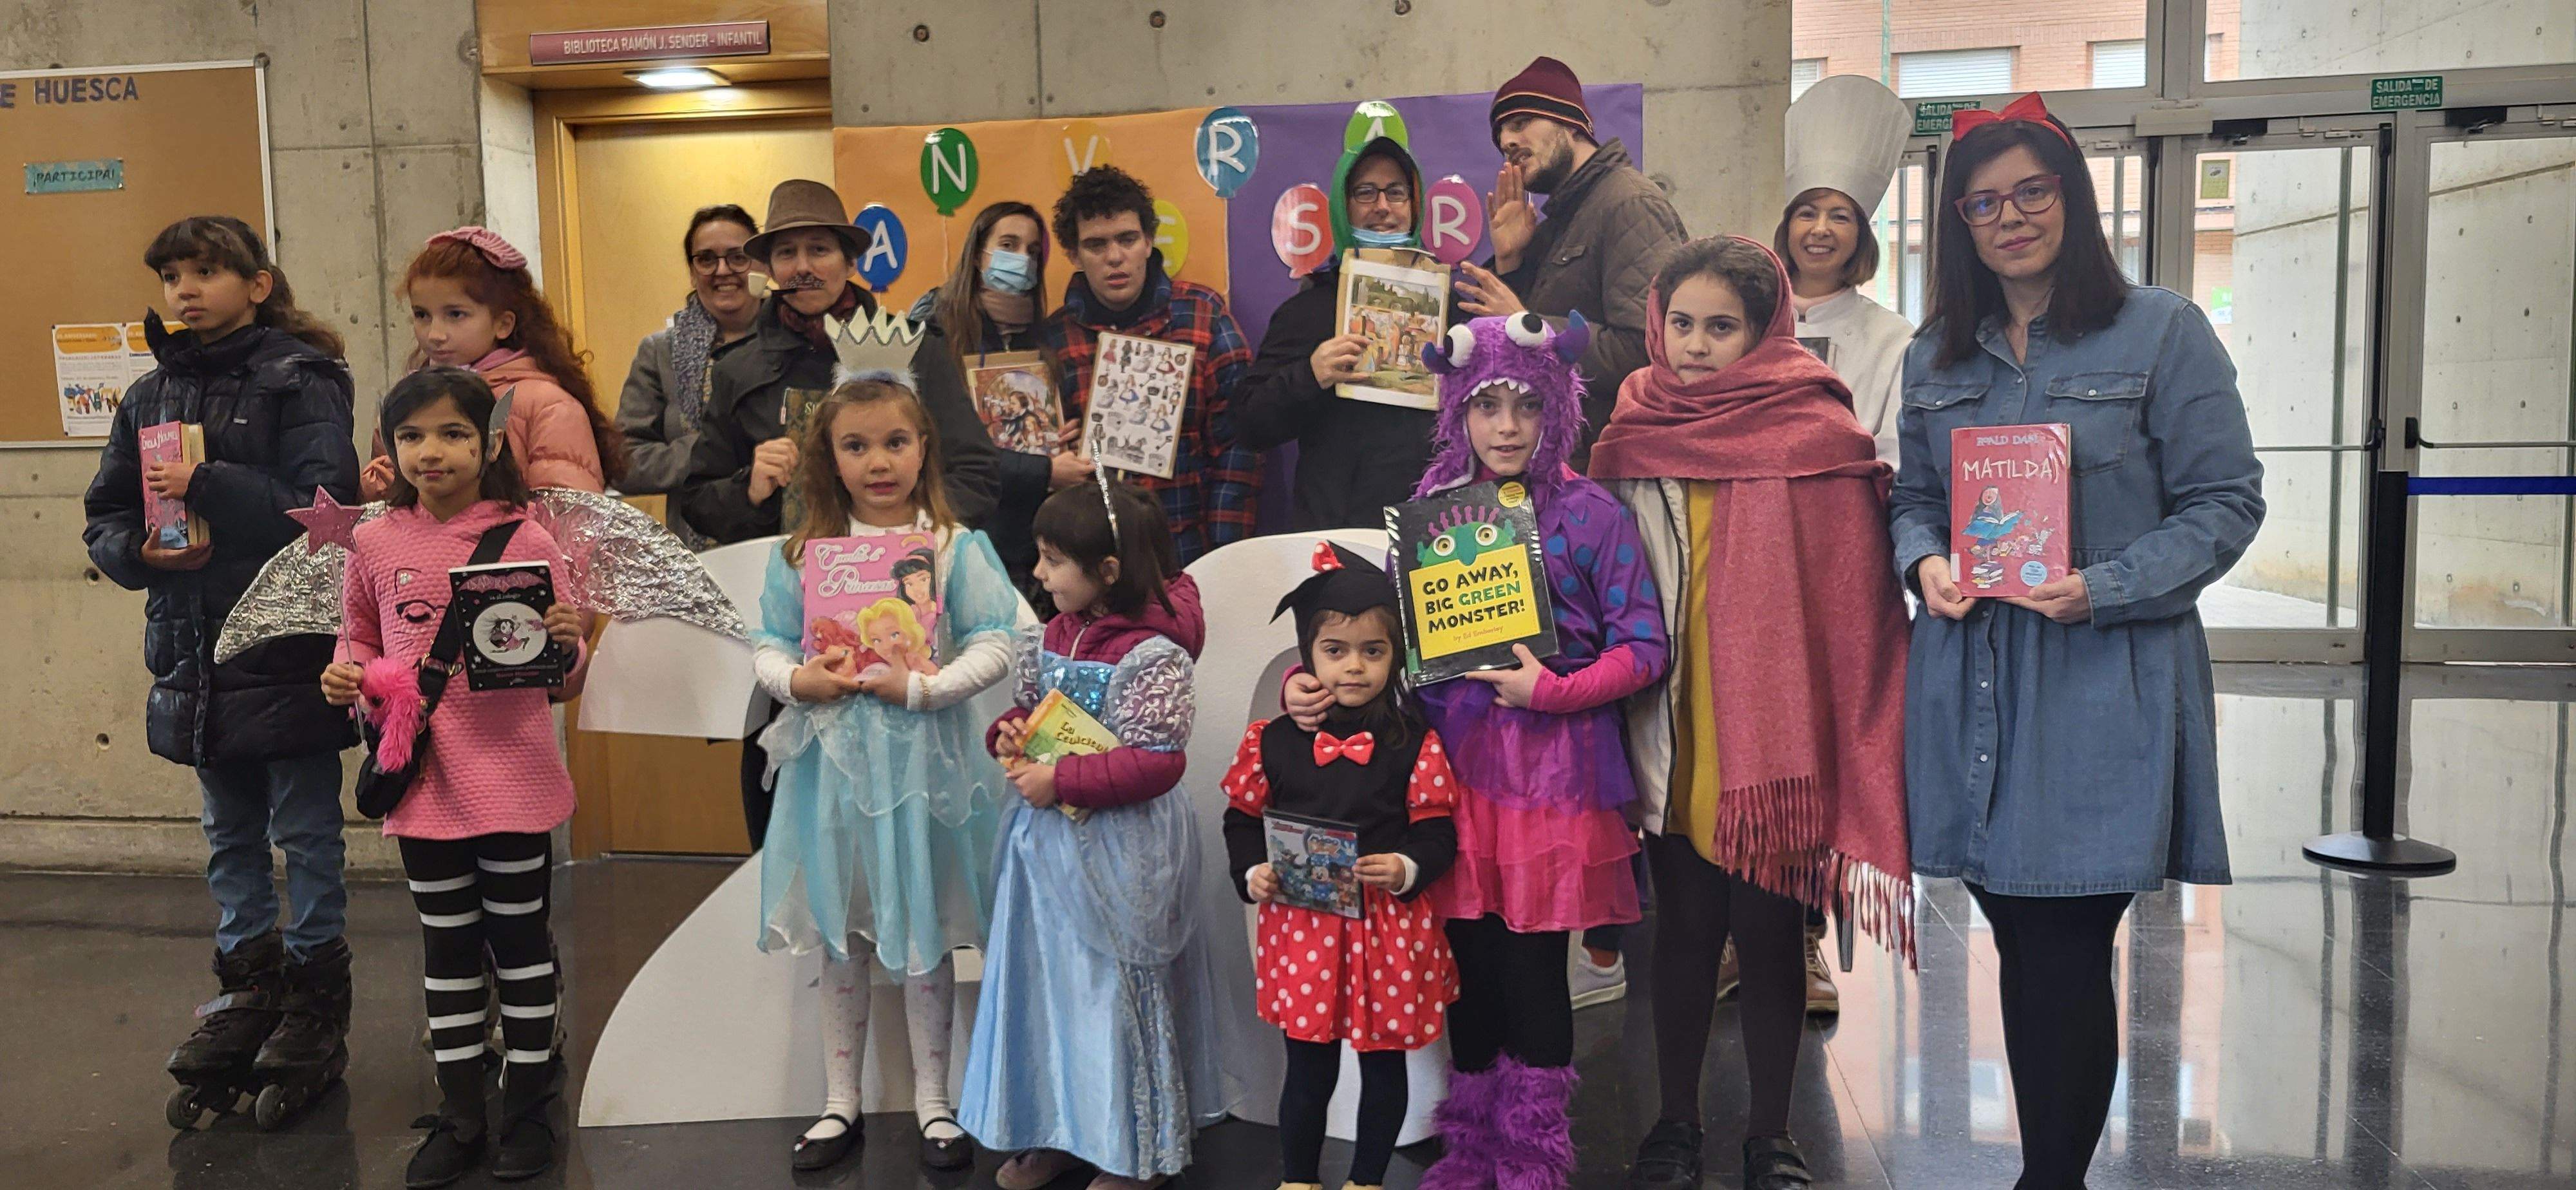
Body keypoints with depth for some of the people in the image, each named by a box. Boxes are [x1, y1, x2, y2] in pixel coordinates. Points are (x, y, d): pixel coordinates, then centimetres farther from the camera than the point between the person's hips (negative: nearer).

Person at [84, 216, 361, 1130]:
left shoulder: (301, 381, -8)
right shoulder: (151, 395, 10)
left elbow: (325, 503, -20)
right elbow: (105, 520, 10)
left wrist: (208, 487, -25)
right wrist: (143, 551, -10)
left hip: (290, 650, -6)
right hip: (196, 651, 6)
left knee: (305, 833, 6)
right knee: (231, 839, 17)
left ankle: (315, 990, 20)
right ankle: (248, 985, 30)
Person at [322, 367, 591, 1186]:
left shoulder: (527, 540, -6)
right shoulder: (375, 544, 1)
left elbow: (564, 681, -1)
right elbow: (360, 639, 16)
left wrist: (568, 645, -23)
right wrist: (345, 678, -4)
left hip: (513, 778, -3)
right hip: (422, 777, 3)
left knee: (520, 939, 9)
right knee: (448, 946, 14)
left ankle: (527, 1107, 25)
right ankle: (459, 1116, 27)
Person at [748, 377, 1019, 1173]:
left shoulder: (956, 546, -4)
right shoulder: (802, 553, 4)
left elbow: (993, 650, -8)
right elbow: (767, 646, 6)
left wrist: (923, 688, -19)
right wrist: (796, 680, -13)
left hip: (920, 760, -2)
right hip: (831, 762, 3)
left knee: (923, 941, 8)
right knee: (840, 941, 13)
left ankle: (932, 1102, 25)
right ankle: (841, 1102, 29)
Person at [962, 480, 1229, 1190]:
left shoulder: (1152, 655, -20)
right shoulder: (1053, 637, 4)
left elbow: (1157, 762, -23)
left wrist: (1061, 782, -23)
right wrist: (1009, 736, -5)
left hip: (1119, 851, -7)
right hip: (1048, 838, 7)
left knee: (1115, 990, 6)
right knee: (1047, 978, 16)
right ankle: (1057, 1130, 34)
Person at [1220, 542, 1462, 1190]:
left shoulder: (1414, 742, -6)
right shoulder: (1273, 741, -3)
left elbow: (1437, 828, -4)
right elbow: (1243, 818, 6)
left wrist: (1407, 868, -21)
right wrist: (1252, 873, -10)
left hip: (1390, 928, 0)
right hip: (1301, 925, 1)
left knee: (1384, 1064, 15)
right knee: (1308, 1068, 13)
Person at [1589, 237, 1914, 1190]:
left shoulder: (1816, 433, -5)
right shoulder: (1634, 431, 6)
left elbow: (1853, 597, -8)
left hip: (1770, 732, -3)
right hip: (1673, 735, 3)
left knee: (1769, 933, 7)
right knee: (1684, 929, 13)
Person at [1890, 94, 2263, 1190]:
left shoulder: (2163, 333, -2)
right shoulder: (1936, 356, 12)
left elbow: (2226, 502, -3)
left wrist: (2105, 588, -17)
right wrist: (1925, 560, -4)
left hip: (2105, 683, -4)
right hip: (1972, 680, 4)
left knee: (2069, 955, -2)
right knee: (2020, 949, 10)